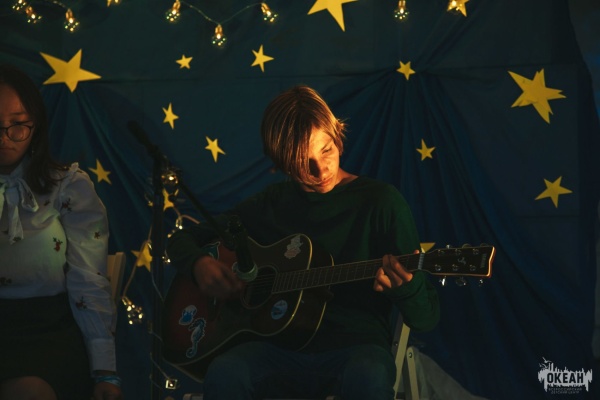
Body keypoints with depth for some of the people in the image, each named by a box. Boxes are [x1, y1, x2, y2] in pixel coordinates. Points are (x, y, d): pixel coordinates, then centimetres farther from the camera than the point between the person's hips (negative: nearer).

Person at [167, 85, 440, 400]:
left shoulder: (381, 202, 0)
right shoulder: (270, 204, 11)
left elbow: (426, 318, -1)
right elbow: (183, 240, 22)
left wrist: (404, 285, -25)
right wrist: (200, 264, -3)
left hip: (354, 346, -2)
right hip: (279, 342, 2)